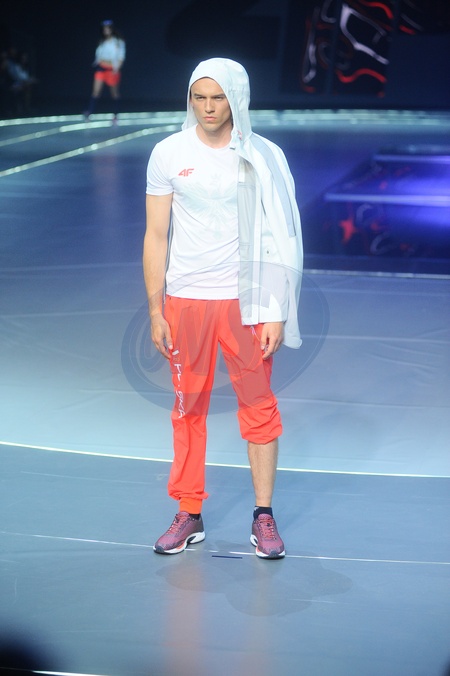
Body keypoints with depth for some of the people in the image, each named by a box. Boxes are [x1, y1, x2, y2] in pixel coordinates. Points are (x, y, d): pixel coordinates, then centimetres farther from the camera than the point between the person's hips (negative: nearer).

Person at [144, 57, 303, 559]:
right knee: (188, 409, 7)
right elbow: (156, 236, 4)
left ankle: (264, 517, 13)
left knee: (259, 407, 3)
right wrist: (155, 312, 0)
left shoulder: (264, 158, -1)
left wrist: (276, 313, -6)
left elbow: (278, 237, 0)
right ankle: (189, 515, 17)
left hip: (244, 300, -1)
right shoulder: (169, 154, 2)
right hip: (185, 299, 1)